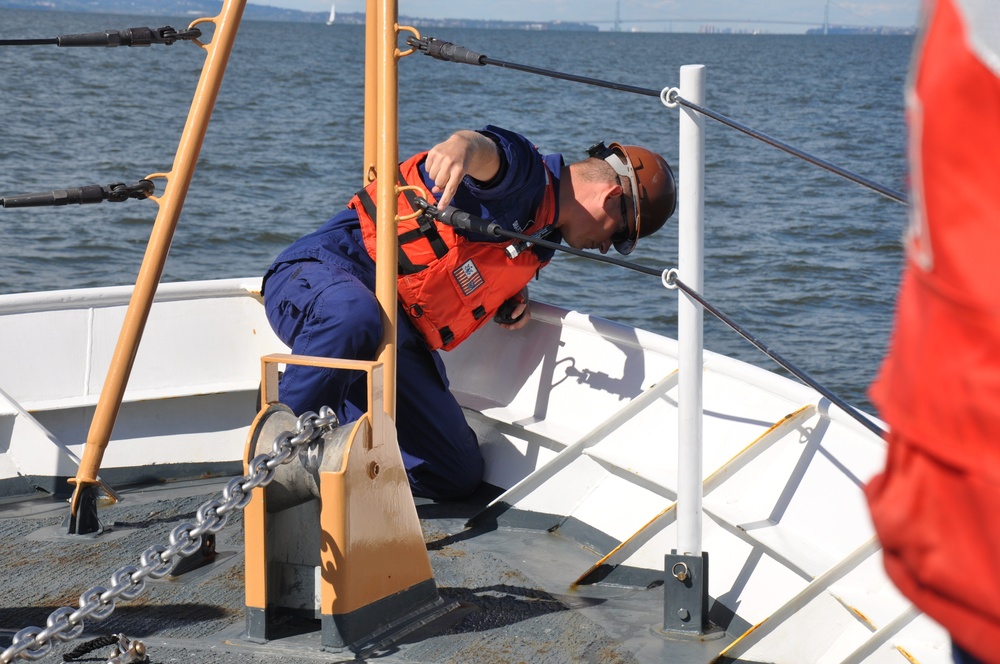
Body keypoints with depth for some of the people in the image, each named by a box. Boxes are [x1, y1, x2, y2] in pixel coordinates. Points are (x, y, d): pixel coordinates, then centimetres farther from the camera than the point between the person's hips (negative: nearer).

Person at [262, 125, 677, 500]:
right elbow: (489, 153, -36)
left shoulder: (545, 233, 18)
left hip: (397, 336, 9)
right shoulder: (523, 172, -11)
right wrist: (467, 144, -62)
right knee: (354, 319, -46)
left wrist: (513, 292, 13)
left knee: (459, 475, 2)